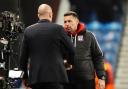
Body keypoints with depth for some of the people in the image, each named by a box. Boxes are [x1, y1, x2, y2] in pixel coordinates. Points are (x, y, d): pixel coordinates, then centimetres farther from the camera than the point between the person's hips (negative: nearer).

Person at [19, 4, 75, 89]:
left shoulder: (28, 31, 7)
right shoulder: (58, 28, -2)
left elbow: (23, 57, 9)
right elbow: (71, 50, 3)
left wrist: (25, 76, 19)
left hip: (35, 76, 4)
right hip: (55, 75, -3)